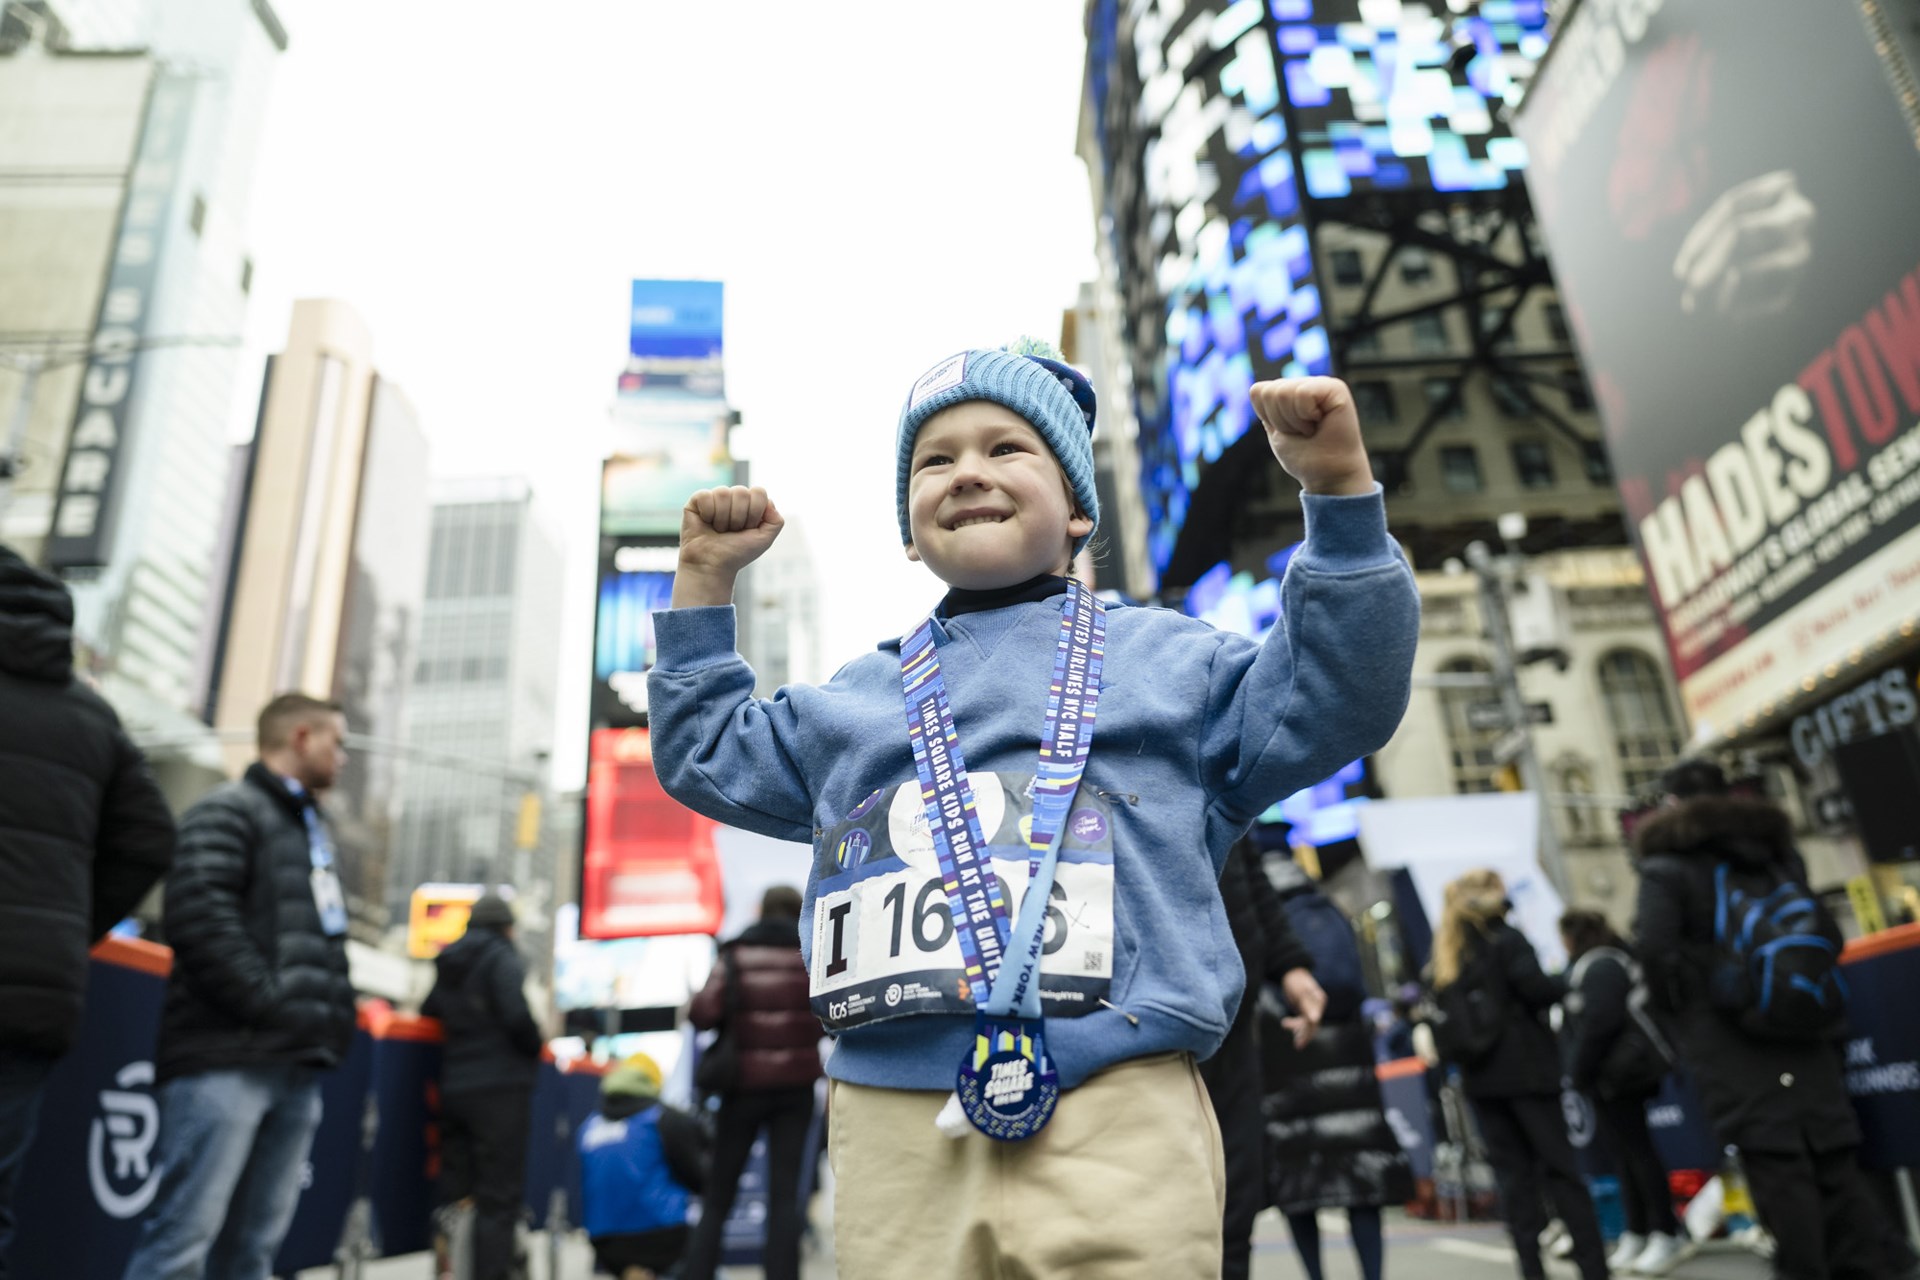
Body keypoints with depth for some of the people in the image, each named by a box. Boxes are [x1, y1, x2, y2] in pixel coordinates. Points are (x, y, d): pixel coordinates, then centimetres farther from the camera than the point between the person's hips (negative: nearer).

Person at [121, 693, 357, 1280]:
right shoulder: (228, 811, -3)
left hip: (299, 1065, 8)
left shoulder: (314, 828, 24)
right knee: (187, 1231, -8)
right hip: (228, 1058, -8)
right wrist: (270, 1006, -17)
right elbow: (199, 918, -16)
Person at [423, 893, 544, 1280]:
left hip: (452, 1088, 7)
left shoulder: (445, 965, 16)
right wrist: (535, 1048, -2)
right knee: (499, 1197, -2)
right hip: (500, 1088, -7)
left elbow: (429, 1015, 17)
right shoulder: (503, 959, -7)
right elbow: (519, 1016, -19)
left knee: (453, 1193, 11)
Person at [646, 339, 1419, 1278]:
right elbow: (708, 760, 30)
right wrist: (704, 582, 26)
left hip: (1118, 1123, -2)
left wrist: (1341, 495, -2)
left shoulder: (1165, 659, 13)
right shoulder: (853, 700, 21)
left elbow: (1334, 700, 5)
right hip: (894, 1131, 3)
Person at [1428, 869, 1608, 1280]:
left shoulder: (1444, 954, 10)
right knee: (1559, 1165, 2)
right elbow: (1535, 987, -16)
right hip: (1524, 1069, -5)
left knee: (1511, 1171, 8)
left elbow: (1442, 1012, 8)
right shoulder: (1505, 940, -7)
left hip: (1479, 1077, 5)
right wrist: (1562, 988, 2)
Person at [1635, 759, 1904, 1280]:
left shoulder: (1668, 866, -8)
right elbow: (1828, 935, 14)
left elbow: (1656, 948, -20)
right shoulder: (1776, 850, 13)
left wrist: (1675, 1008, -4)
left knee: (1775, 1164, -2)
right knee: (1833, 1155, 11)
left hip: (1726, 1038, -6)